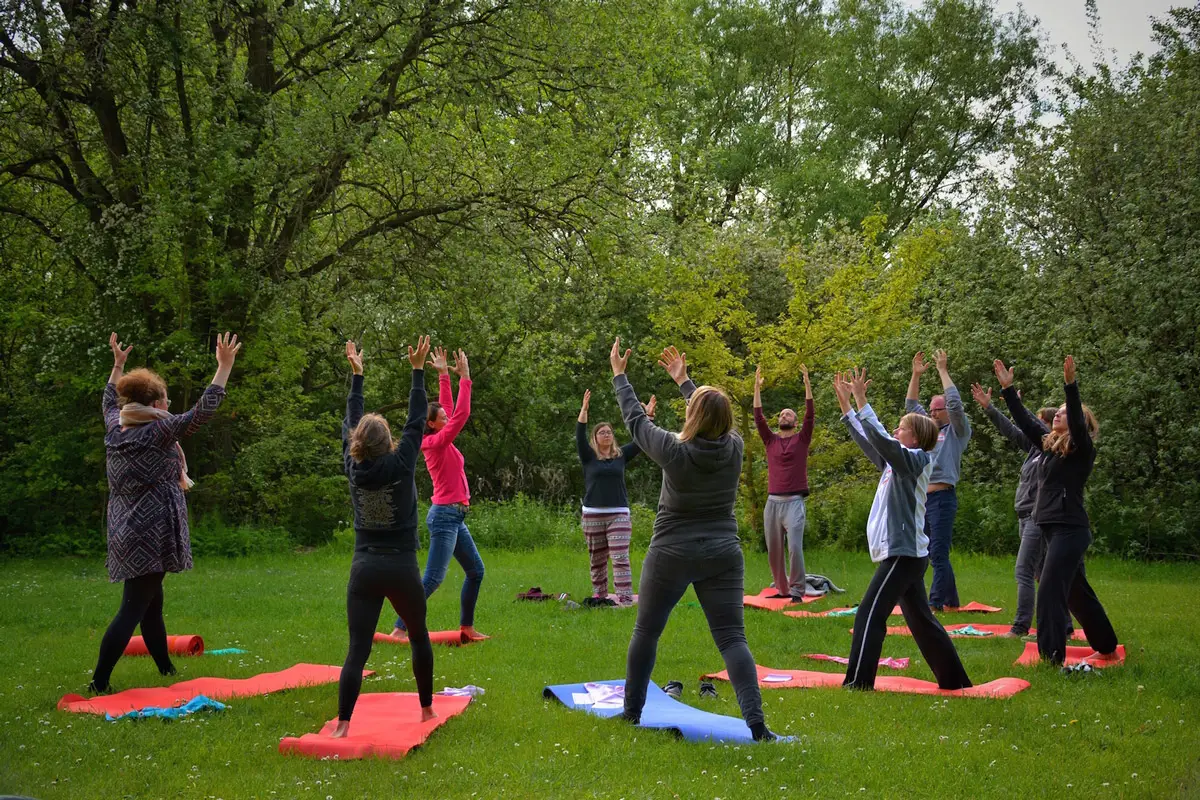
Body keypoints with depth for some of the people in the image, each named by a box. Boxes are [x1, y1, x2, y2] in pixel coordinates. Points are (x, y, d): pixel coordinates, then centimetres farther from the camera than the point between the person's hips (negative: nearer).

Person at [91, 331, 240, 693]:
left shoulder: (115, 430, 8)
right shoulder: (160, 430, -12)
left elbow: (110, 402, 29)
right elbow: (204, 409, -17)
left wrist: (118, 365, 40)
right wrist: (225, 366, -12)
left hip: (126, 535, 9)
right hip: (153, 534, -9)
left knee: (151, 604, 18)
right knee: (133, 609, -8)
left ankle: (165, 669, 29)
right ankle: (99, 681, -10)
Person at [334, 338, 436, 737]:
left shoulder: (354, 467, -2)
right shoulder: (401, 465, -11)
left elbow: (351, 424, 11)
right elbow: (416, 421, -2)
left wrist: (356, 375, 19)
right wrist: (418, 370, 3)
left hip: (364, 569, 2)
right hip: (401, 568, -2)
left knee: (357, 650, -2)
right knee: (419, 638, 20)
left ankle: (342, 726, -12)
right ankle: (426, 708, 29)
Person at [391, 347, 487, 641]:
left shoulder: (440, 440, 10)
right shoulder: (436, 442, -13)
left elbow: (451, 410, 19)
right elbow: (462, 414, -19)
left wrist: (444, 376, 18)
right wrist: (464, 377, -13)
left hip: (455, 517, 10)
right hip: (445, 516, -10)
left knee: (475, 570, 13)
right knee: (433, 578, -11)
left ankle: (466, 627, 18)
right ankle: (399, 628, -11)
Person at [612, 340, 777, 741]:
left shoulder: (675, 451, -13)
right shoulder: (735, 448, -3)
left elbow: (635, 419, 1)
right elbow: (715, 420, 18)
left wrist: (619, 375, 15)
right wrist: (683, 381, 30)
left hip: (671, 555, -3)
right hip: (722, 556, 3)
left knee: (646, 632, 15)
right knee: (732, 638, -1)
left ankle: (632, 711, 26)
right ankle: (756, 721, -14)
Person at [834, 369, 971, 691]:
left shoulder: (917, 459, -11)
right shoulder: (896, 462, 14)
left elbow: (881, 439, -26)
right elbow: (867, 441, 19)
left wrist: (861, 401, -24)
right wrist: (845, 403, 17)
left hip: (904, 553, -10)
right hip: (905, 552, 10)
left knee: (869, 615, -10)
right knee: (921, 620, 14)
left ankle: (858, 682, -9)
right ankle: (954, 679, 20)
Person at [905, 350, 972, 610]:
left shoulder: (957, 431, 1)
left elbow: (955, 403, -13)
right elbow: (911, 405, 23)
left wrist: (942, 370, -8)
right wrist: (916, 374, 14)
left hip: (942, 498, -8)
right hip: (922, 498, 8)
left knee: (938, 554, -10)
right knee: (934, 554, 10)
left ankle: (935, 602, -10)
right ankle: (951, 600, 18)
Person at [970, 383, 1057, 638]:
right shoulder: (1037, 447, 12)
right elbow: (1012, 432, 14)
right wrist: (988, 407, 10)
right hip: (1027, 517, 9)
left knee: (1023, 572, -11)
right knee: (1043, 574, 13)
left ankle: (1020, 627, -11)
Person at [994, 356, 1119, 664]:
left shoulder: (1082, 449, -8)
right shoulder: (1049, 445, 12)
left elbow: (1078, 419, -25)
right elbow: (1024, 420, 12)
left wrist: (1070, 384, -36)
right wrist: (1008, 388, 8)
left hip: (1070, 529, -9)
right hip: (1052, 528, 9)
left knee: (1051, 589, -14)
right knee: (1077, 590, 19)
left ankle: (1052, 656, -15)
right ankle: (1106, 644, 32)